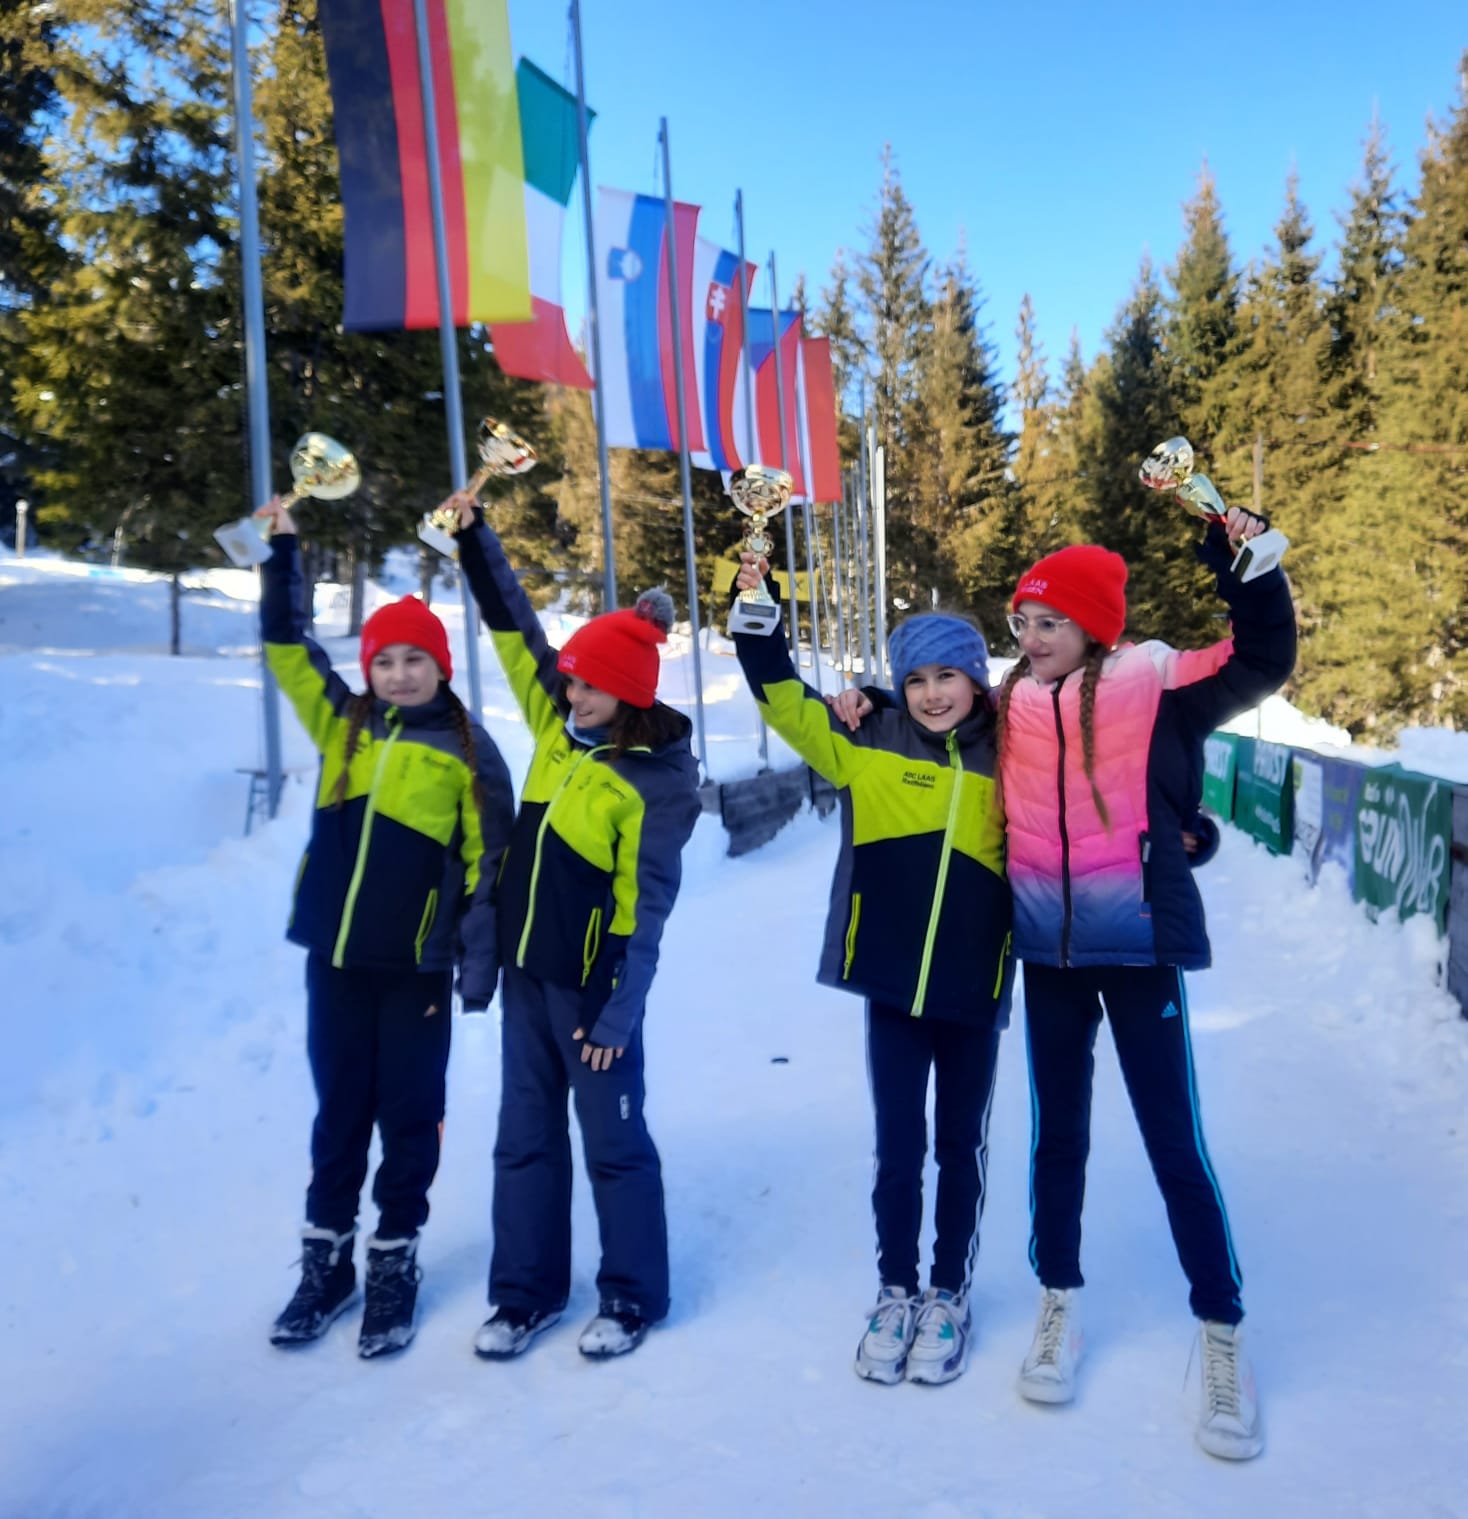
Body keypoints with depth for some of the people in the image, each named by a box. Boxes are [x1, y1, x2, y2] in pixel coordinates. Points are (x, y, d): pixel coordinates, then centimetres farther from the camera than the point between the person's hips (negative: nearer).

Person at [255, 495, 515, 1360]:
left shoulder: (467, 750, -5)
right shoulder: (340, 721, 6)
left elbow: (488, 865, -5)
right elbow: (287, 644, 11)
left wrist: (479, 968, -8)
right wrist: (285, 550, 3)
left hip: (416, 965, -3)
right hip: (335, 956, 3)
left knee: (408, 1116, 9)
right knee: (339, 1112, 14)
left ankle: (395, 1267, 25)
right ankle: (326, 1261, 30)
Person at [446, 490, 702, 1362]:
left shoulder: (658, 781, -16)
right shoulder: (557, 725, 2)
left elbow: (648, 906, -17)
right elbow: (514, 625, 9)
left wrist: (621, 1010, -19)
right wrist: (476, 535, 4)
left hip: (593, 983, -7)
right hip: (525, 969, 7)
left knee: (613, 1141, 8)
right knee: (526, 1136, 15)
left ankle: (633, 1296, 25)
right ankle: (527, 1291, 30)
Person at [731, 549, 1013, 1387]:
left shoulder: (1007, 760, 0)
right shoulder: (869, 741, -2)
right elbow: (784, 699, -3)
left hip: (975, 988, 1)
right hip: (891, 983, 0)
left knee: (961, 1144, 15)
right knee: (899, 1143, 11)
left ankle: (951, 1296, 33)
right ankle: (897, 1291, 31)